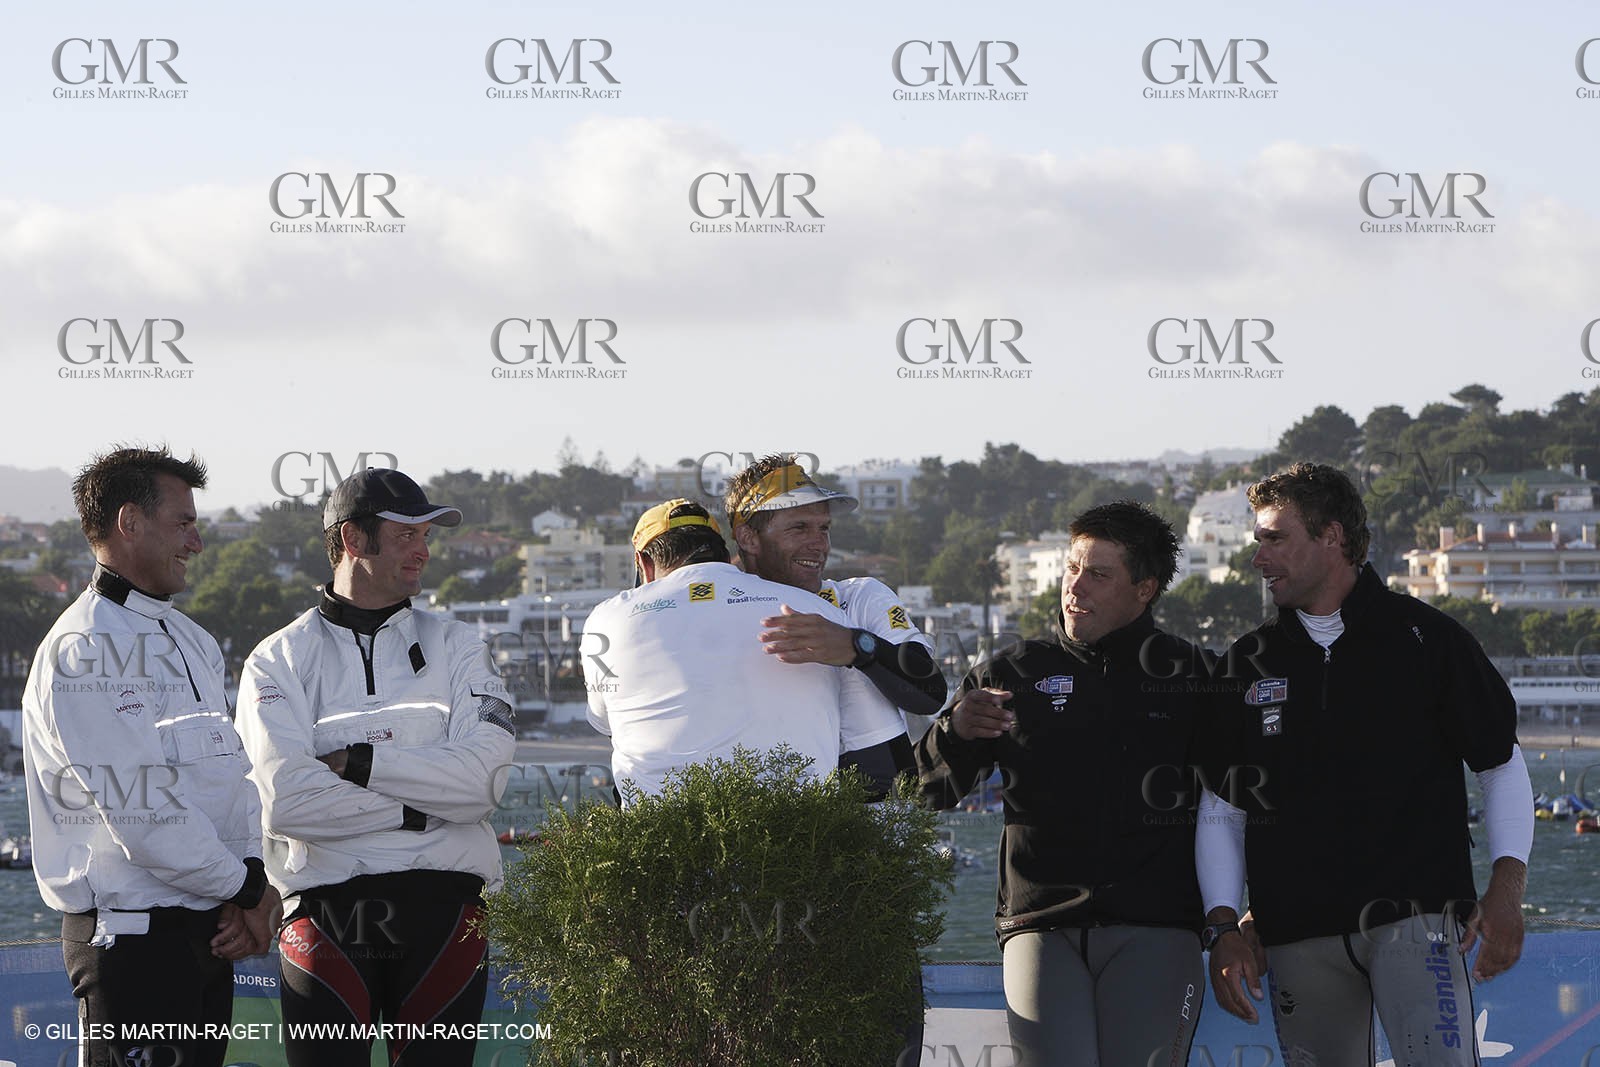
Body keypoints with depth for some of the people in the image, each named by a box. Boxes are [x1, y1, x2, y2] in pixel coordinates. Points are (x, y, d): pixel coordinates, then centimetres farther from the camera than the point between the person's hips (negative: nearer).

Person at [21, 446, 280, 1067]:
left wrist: (249, 880, -3)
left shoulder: (191, 642, 18)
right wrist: (246, 890, -10)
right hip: (132, 938, -9)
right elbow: (137, 811, -19)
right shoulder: (84, 650, -13)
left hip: (206, 934, 9)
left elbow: (234, 775, 15)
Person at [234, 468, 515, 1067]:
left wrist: (356, 763, -8)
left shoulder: (454, 646, 13)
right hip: (327, 907, -2)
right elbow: (286, 801, -10)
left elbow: (484, 776, -4)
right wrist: (420, 809, -8)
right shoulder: (281, 659, 6)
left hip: (441, 908, 2)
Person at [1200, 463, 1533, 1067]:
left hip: (1414, 919, -4)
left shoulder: (1425, 638, 4)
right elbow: (1221, 807, 17)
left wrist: (1506, 888, -4)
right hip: (1297, 936, 4)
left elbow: (1502, 763, 9)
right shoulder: (1250, 664, 13)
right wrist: (1225, 926, 5)